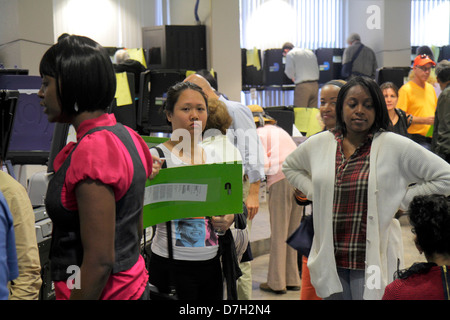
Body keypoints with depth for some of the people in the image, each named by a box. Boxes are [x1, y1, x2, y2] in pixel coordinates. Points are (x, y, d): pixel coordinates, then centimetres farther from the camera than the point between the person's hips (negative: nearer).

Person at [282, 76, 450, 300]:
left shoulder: (395, 145, -6)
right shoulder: (319, 144, 6)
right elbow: (290, 167, 26)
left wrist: (399, 201, -4)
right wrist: (315, 193, 11)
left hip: (373, 260, -4)